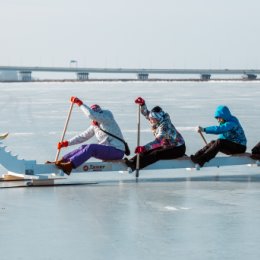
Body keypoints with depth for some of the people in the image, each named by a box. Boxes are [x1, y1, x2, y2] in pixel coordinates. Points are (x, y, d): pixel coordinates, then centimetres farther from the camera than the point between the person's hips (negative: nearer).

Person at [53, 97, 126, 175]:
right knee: (83, 147, -8)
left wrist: (80, 103, -21)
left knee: (91, 147, -27)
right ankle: (62, 161, -15)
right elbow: (83, 136, 14)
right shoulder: (95, 125, 12)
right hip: (106, 150, 8)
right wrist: (67, 143, 4)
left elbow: (91, 115, -27)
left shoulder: (107, 119, -12)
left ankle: (70, 165, -40)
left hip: (117, 151, -8)